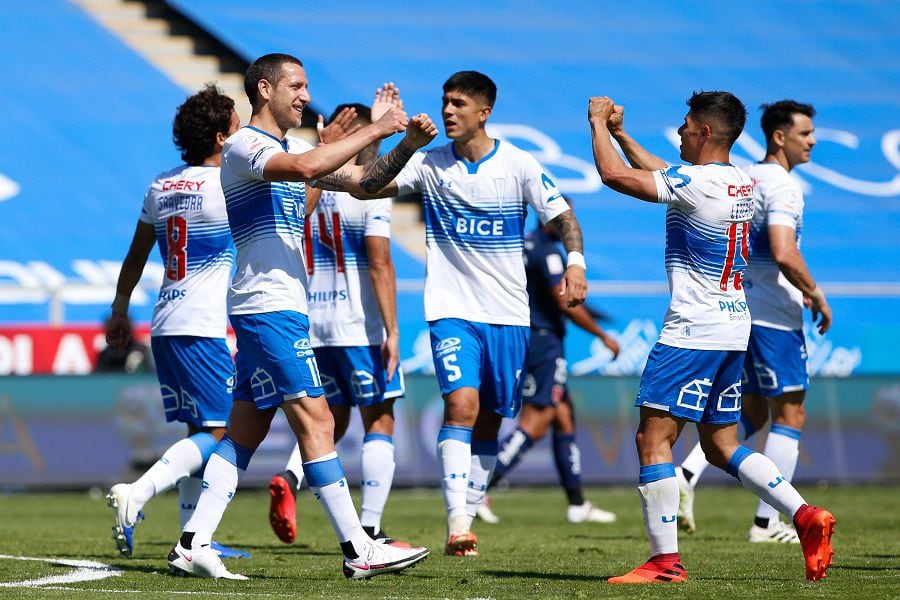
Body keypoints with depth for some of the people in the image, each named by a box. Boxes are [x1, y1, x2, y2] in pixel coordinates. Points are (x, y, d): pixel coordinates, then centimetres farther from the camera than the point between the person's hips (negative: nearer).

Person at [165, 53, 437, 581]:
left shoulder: (290, 149, 19)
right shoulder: (244, 147, -9)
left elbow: (366, 181, 19)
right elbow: (306, 168, -29)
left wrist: (408, 145, 1)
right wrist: (376, 130, -23)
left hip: (283, 308, 10)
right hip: (269, 304, -10)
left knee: (247, 431, 7)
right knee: (315, 421, -11)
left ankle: (194, 544, 7)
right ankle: (358, 550, -12)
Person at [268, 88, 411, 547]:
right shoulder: (370, 191, -10)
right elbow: (379, 263, -15)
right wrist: (391, 329, -16)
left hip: (311, 323, 6)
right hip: (359, 324, -6)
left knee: (332, 418, 18)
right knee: (379, 421, 4)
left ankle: (289, 479, -10)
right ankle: (370, 530, -2)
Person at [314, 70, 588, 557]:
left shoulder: (519, 165, -2)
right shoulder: (429, 164, 0)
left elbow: (562, 216, 1)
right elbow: (367, 186, -10)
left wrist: (575, 262, -17)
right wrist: (314, 173, -27)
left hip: (508, 313, 1)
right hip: (452, 310, -1)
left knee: (489, 422, 7)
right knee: (462, 405, -19)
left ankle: (466, 520, 19)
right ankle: (457, 523, -23)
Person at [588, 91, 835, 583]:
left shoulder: (698, 183, -16)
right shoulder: (741, 183, 12)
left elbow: (614, 175, -15)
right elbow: (664, 176, 28)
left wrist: (598, 123, 1)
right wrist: (620, 133, 27)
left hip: (693, 330, -9)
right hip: (734, 328, 9)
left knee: (653, 437, -5)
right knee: (721, 445, 15)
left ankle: (665, 560, -7)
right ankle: (806, 517, 4)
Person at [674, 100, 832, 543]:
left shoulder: (745, 179, 13)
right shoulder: (783, 185, -15)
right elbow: (784, 253, -26)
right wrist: (817, 295, -12)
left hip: (739, 308, 9)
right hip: (774, 315, -9)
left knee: (751, 413, 18)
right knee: (789, 415, 0)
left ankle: (686, 474, -1)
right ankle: (767, 523, 0)